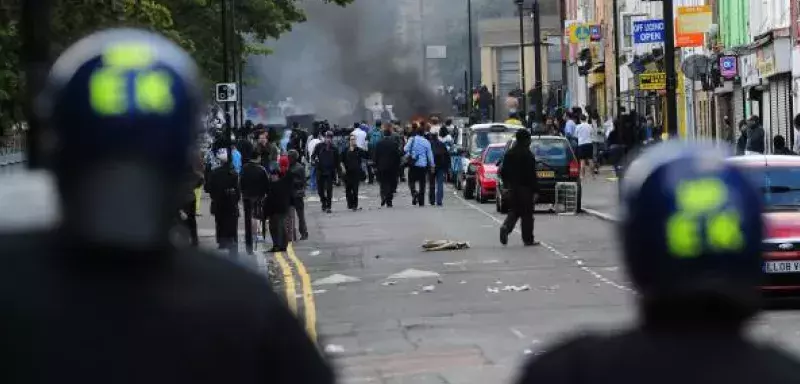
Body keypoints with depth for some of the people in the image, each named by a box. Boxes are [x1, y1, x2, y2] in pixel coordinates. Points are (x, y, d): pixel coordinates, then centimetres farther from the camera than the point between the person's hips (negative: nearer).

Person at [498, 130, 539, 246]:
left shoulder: (509, 154, 7)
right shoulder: (528, 155, -14)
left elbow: (503, 171, 11)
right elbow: (532, 174, -16)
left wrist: (507, 184, 21)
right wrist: (534, 190, -13)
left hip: (512, 187, 6)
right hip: (525, 188, -6)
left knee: (514, 210, 14)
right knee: (527, 213, 2)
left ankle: (506, 227, -12)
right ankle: (528, 239, 6)